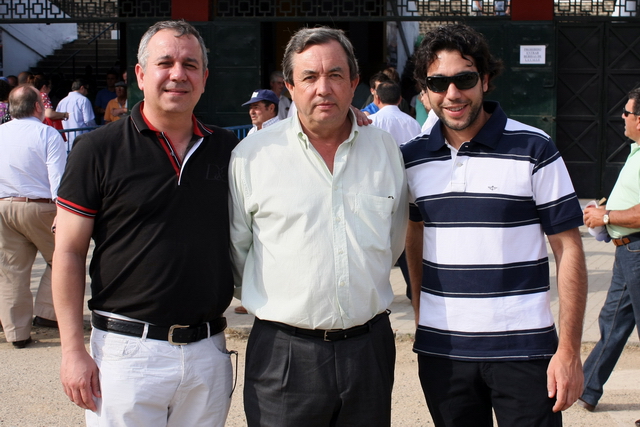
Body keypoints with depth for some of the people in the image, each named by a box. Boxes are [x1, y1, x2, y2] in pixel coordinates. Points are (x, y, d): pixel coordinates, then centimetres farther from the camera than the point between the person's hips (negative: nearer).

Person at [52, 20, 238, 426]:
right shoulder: (99, 149, -4)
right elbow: (68, 252, -4)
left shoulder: (228, 148, 7)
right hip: (128, 350, -3)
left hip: (209, 353, 4)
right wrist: (73, 350, -7)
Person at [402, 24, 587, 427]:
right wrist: (421, 313, 12)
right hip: (441, 348, 3)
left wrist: (569, 349, -10)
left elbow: (569, 249, -6)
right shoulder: (412, 158, 4)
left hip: (523, 349, -3)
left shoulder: (534, 149, -7)